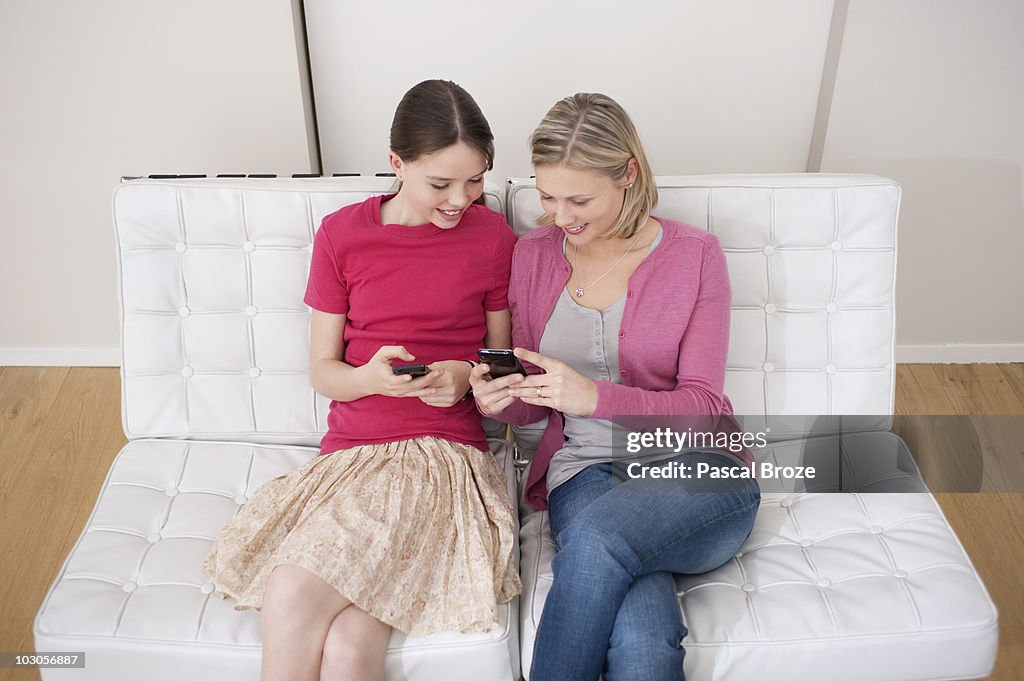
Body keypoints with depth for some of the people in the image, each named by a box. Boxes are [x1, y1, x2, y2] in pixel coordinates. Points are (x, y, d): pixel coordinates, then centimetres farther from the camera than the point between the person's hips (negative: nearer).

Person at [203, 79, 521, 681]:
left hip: (448, 455, -1)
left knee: (290, 599, -24)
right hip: (350, 453, 2)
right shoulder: (342, 235, 4)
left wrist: (466, 377, -11)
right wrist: (371, 377, -16)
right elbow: (323, 371, 7)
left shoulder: (494, 238, 3)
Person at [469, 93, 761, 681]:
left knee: (595, 536, -36)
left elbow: (702, 405, -6)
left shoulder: (695, 254, -2)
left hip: (695, 470, -1)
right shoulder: (533, 255, 7)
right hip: (584, 472, 1)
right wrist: (502, 400, -11)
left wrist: (595, 395, -23)